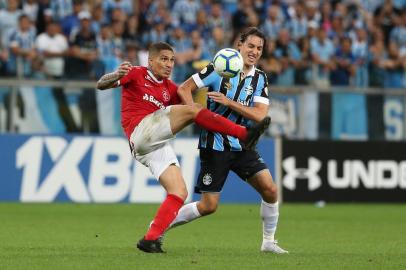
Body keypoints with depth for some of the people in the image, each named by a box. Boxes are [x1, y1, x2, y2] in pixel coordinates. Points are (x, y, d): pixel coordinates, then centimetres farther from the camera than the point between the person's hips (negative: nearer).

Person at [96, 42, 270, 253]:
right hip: (142, 132, -8)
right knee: (191, 110, -20)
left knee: (179, 193, -5)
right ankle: (245, 135, -23)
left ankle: (150, 239, -7)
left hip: (158, 146, 8)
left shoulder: (169, 89, 26)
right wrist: (116, 75, -22)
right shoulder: (136, 74, 8)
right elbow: (101, 85, 1)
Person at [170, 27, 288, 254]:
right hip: (215, 146, -4)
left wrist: (229, 102, -19)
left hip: (242, 146, 4)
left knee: (270, 190, -9)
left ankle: (269, 241, 8)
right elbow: (184, 89, -7)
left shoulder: (260, 78, 3)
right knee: (209, 205, -6)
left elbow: (260, 115, -9)